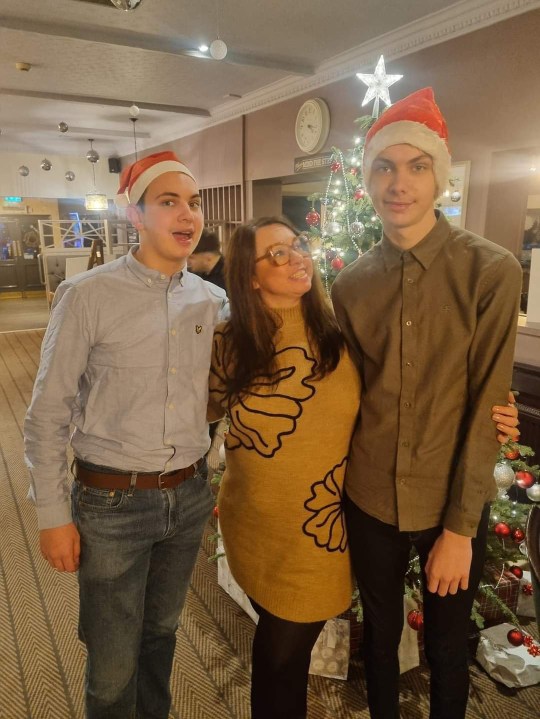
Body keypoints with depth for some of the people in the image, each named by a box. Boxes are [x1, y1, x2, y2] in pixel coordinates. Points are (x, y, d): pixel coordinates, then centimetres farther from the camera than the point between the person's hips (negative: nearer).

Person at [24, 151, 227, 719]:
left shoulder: (212, 300, 0)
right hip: (112, 502, -4)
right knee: (112, 666, 10)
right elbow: (46, 416, -9)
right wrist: (52, 514, -7)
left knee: (161, 633, 24)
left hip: (188, 497, 4)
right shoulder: (87, 296, -13)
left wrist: (195, 464, 3)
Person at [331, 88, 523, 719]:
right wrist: (334, 493, 3)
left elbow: (487, 405, -13)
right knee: (380, 633, 22)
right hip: (369, 501, 3)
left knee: (447, 646, 20)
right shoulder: (349, 284, -3)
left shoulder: (492, 272, -13)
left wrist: (460, 526, -12)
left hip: (453, 506, -2)